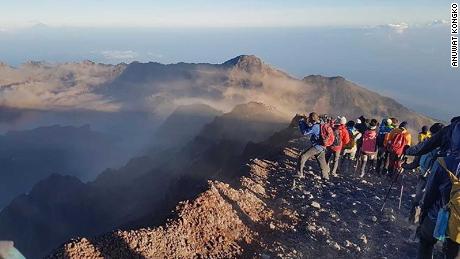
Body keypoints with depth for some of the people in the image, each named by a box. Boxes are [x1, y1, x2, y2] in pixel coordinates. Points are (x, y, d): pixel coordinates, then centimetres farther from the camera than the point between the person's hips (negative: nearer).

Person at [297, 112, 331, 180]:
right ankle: (326, 176, 35)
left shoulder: (315, 126, -19)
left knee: (302, 157, -9)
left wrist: (301, 123, -9)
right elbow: (309, 129, 23)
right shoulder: (319, 125, 11)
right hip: (321, 147, 10)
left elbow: (305, 132, -20)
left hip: (317, 147, -10)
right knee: (322, 162, 21)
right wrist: (305, 123, 11)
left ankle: (300, 174, -8)